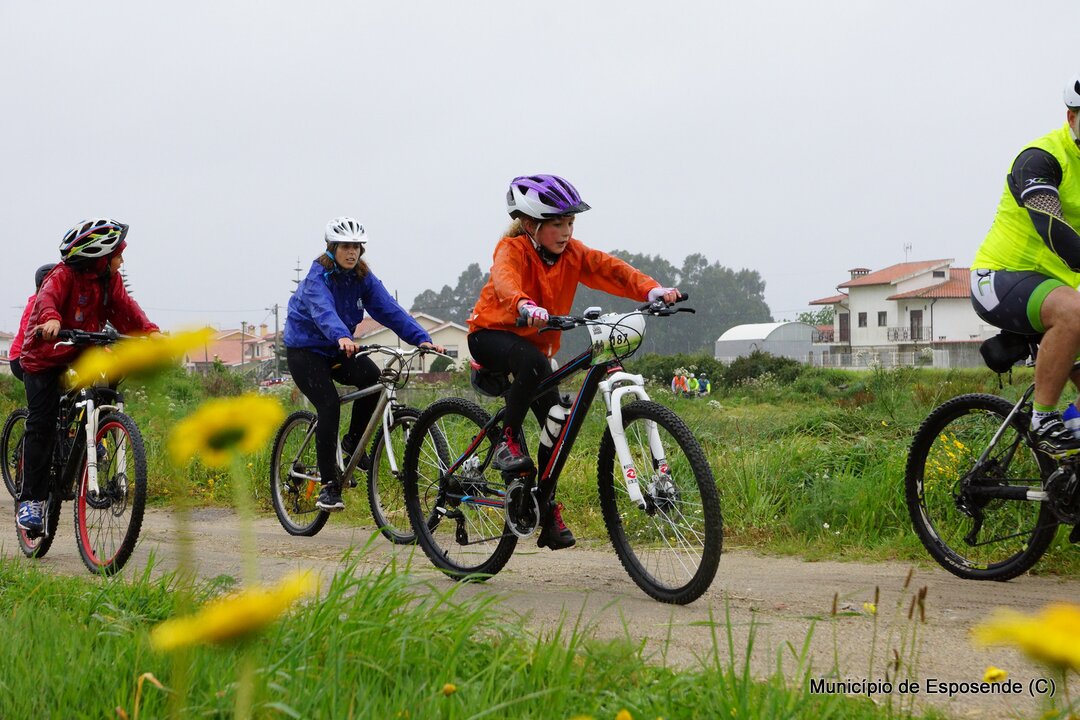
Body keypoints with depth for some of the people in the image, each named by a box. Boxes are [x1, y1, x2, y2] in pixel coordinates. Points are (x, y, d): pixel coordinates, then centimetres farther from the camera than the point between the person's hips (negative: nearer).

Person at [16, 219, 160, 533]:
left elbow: (125, 308, -10)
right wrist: (50, 319, -62)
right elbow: (48, 297, -39)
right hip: (45, 357, -5)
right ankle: (32, 499, -8)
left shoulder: (110, 280, 0)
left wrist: (149, 330, -29)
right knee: (41, 425, -10)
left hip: (82, 354, 6)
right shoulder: (63, 275, -20)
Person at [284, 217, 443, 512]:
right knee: (329, 405, -23)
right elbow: (323, 311, -41)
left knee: (372, 377, -24)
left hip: (338, 349, 5)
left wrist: (421, 338, -30)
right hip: (305, 349, -5)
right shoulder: (318, 277, -21)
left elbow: (389, 309, -15)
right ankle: (328, 484, -15)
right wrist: (342, 337, -62)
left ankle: (353, 443, -3)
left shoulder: (363, 278, -5)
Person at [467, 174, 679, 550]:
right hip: (491, 333, -6)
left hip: (535, 342, 6)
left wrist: (652, 290, -37)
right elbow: (504, 279, -43)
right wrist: (524, 306, -66)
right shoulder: (513, 249, -21)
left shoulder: (572, 252, -5)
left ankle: (548, 510, 8)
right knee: (531, 360, -39)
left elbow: (611, 269, -18)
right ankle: (508, 439, -24)